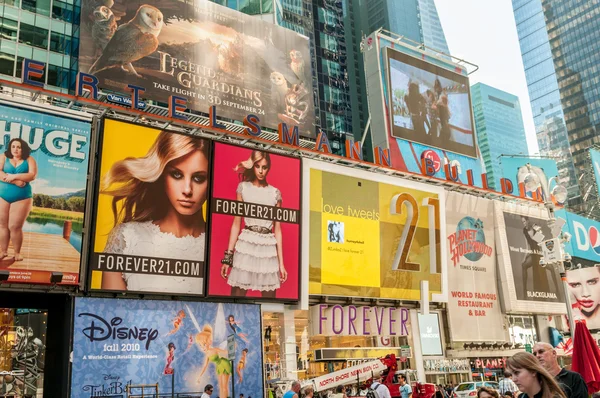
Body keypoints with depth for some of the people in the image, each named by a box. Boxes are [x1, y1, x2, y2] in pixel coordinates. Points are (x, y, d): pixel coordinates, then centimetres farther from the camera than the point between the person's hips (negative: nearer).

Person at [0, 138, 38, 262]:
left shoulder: (29, 160, 3)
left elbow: (32, 175, -10)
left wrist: (14, 176, -18)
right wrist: (15, 181, -18)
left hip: (22, 197, -2)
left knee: (15, 226, -2)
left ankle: (17, 252, 10)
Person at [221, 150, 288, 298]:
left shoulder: (275, 193, 8)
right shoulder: (243, 187, 6)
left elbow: (277, 229, 8)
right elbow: (236, 223, 5)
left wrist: (281, 263, 5)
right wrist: (228, 255, -1)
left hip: (268, 249, 1)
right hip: (246, 246, -1)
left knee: (269, 297, 6)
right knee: (237, 294, -3)